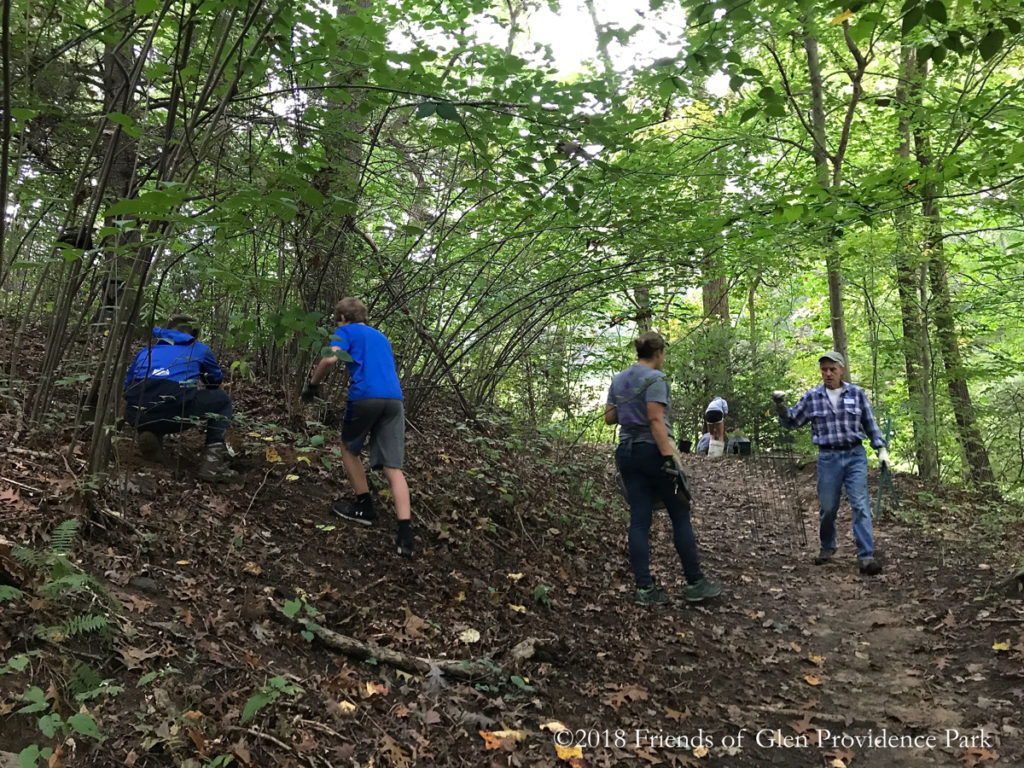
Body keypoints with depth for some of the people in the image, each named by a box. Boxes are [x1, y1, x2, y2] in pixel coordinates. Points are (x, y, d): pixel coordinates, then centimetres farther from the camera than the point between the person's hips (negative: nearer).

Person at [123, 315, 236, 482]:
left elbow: (127, 385, 34)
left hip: (136, 416, 5)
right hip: (173, 411, -5)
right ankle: (212, 460, 4)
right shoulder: (199, 349, 22)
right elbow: (216, 379, 38)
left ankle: (147, 431, 10)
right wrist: (202, 385, 62)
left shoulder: (147, 350, 30)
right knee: (222, 399, 21)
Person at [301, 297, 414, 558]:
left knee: (349, 448, 23)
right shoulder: (381, 337, 31)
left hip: (365, 396, -5)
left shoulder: (346, 331, 12)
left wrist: (312, 383, 7)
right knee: (393, 467, 0)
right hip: (395, 399, 5)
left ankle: (365, 507, 25)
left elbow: (331, 358, -6)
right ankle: (405, 533, -11)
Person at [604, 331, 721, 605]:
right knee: (680, 517, 5)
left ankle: (644, 588, 4)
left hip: (626, 452, 7)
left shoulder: (618, 379, 11)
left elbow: (609, 417, 14)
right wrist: (670, 459, -24)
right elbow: (656, 420, -21)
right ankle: (695, 583, 12)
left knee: (639, 519, 5)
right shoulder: (655, 378, -11)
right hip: (652, 450, -7)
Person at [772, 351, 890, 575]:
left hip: (855, 456, 0)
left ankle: (866, 556, -8)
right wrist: (780, 406, -9)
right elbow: (791, 422, 8)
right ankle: (827, 548, 28)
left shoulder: (857, 394, 3)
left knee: (861, 505, -8)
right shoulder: (812, 397, 2)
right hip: (828, 457, 1)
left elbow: (870, 424, 10)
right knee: (828, 507, 8)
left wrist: (881, 449, 4)